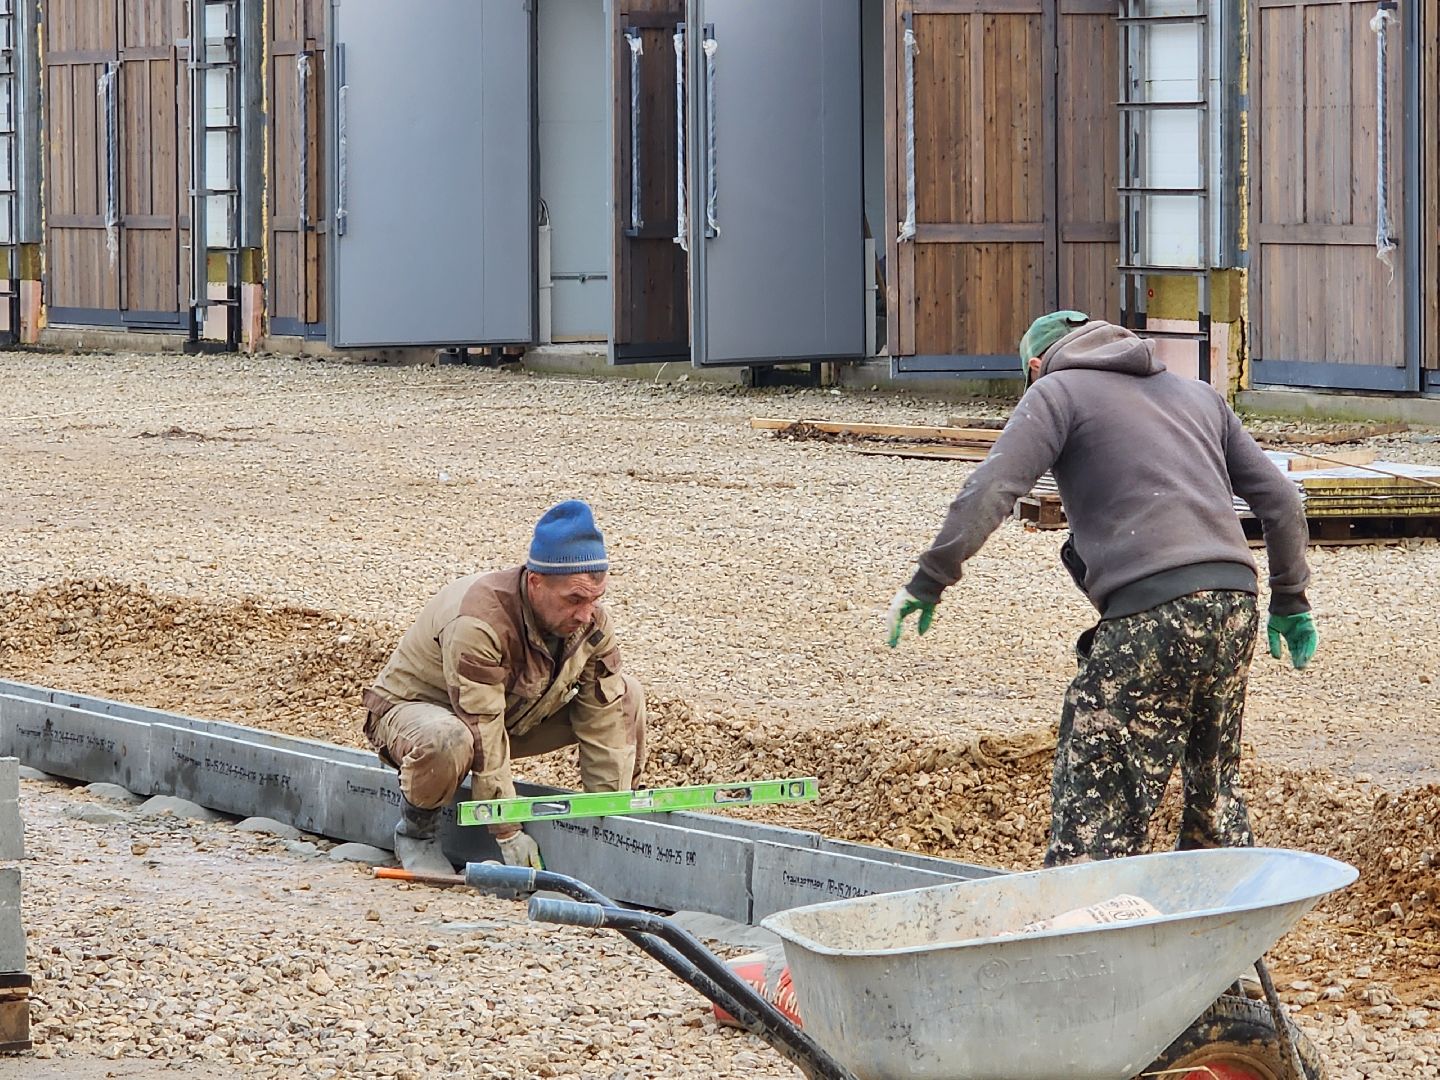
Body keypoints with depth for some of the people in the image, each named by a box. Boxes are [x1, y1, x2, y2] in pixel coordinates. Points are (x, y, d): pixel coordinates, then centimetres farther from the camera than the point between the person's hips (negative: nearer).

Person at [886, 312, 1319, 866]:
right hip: (1234, 606, 7)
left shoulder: (1058, 391, 9)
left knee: (1093, 799, -7)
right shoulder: (1195, 393, 27)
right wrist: (1290, 598, 32)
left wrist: (929, 580, -3)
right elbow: (1278, 498, 24)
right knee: (1215, 787, 22)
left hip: (1151, 611, -7)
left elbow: (988, 491, -6)